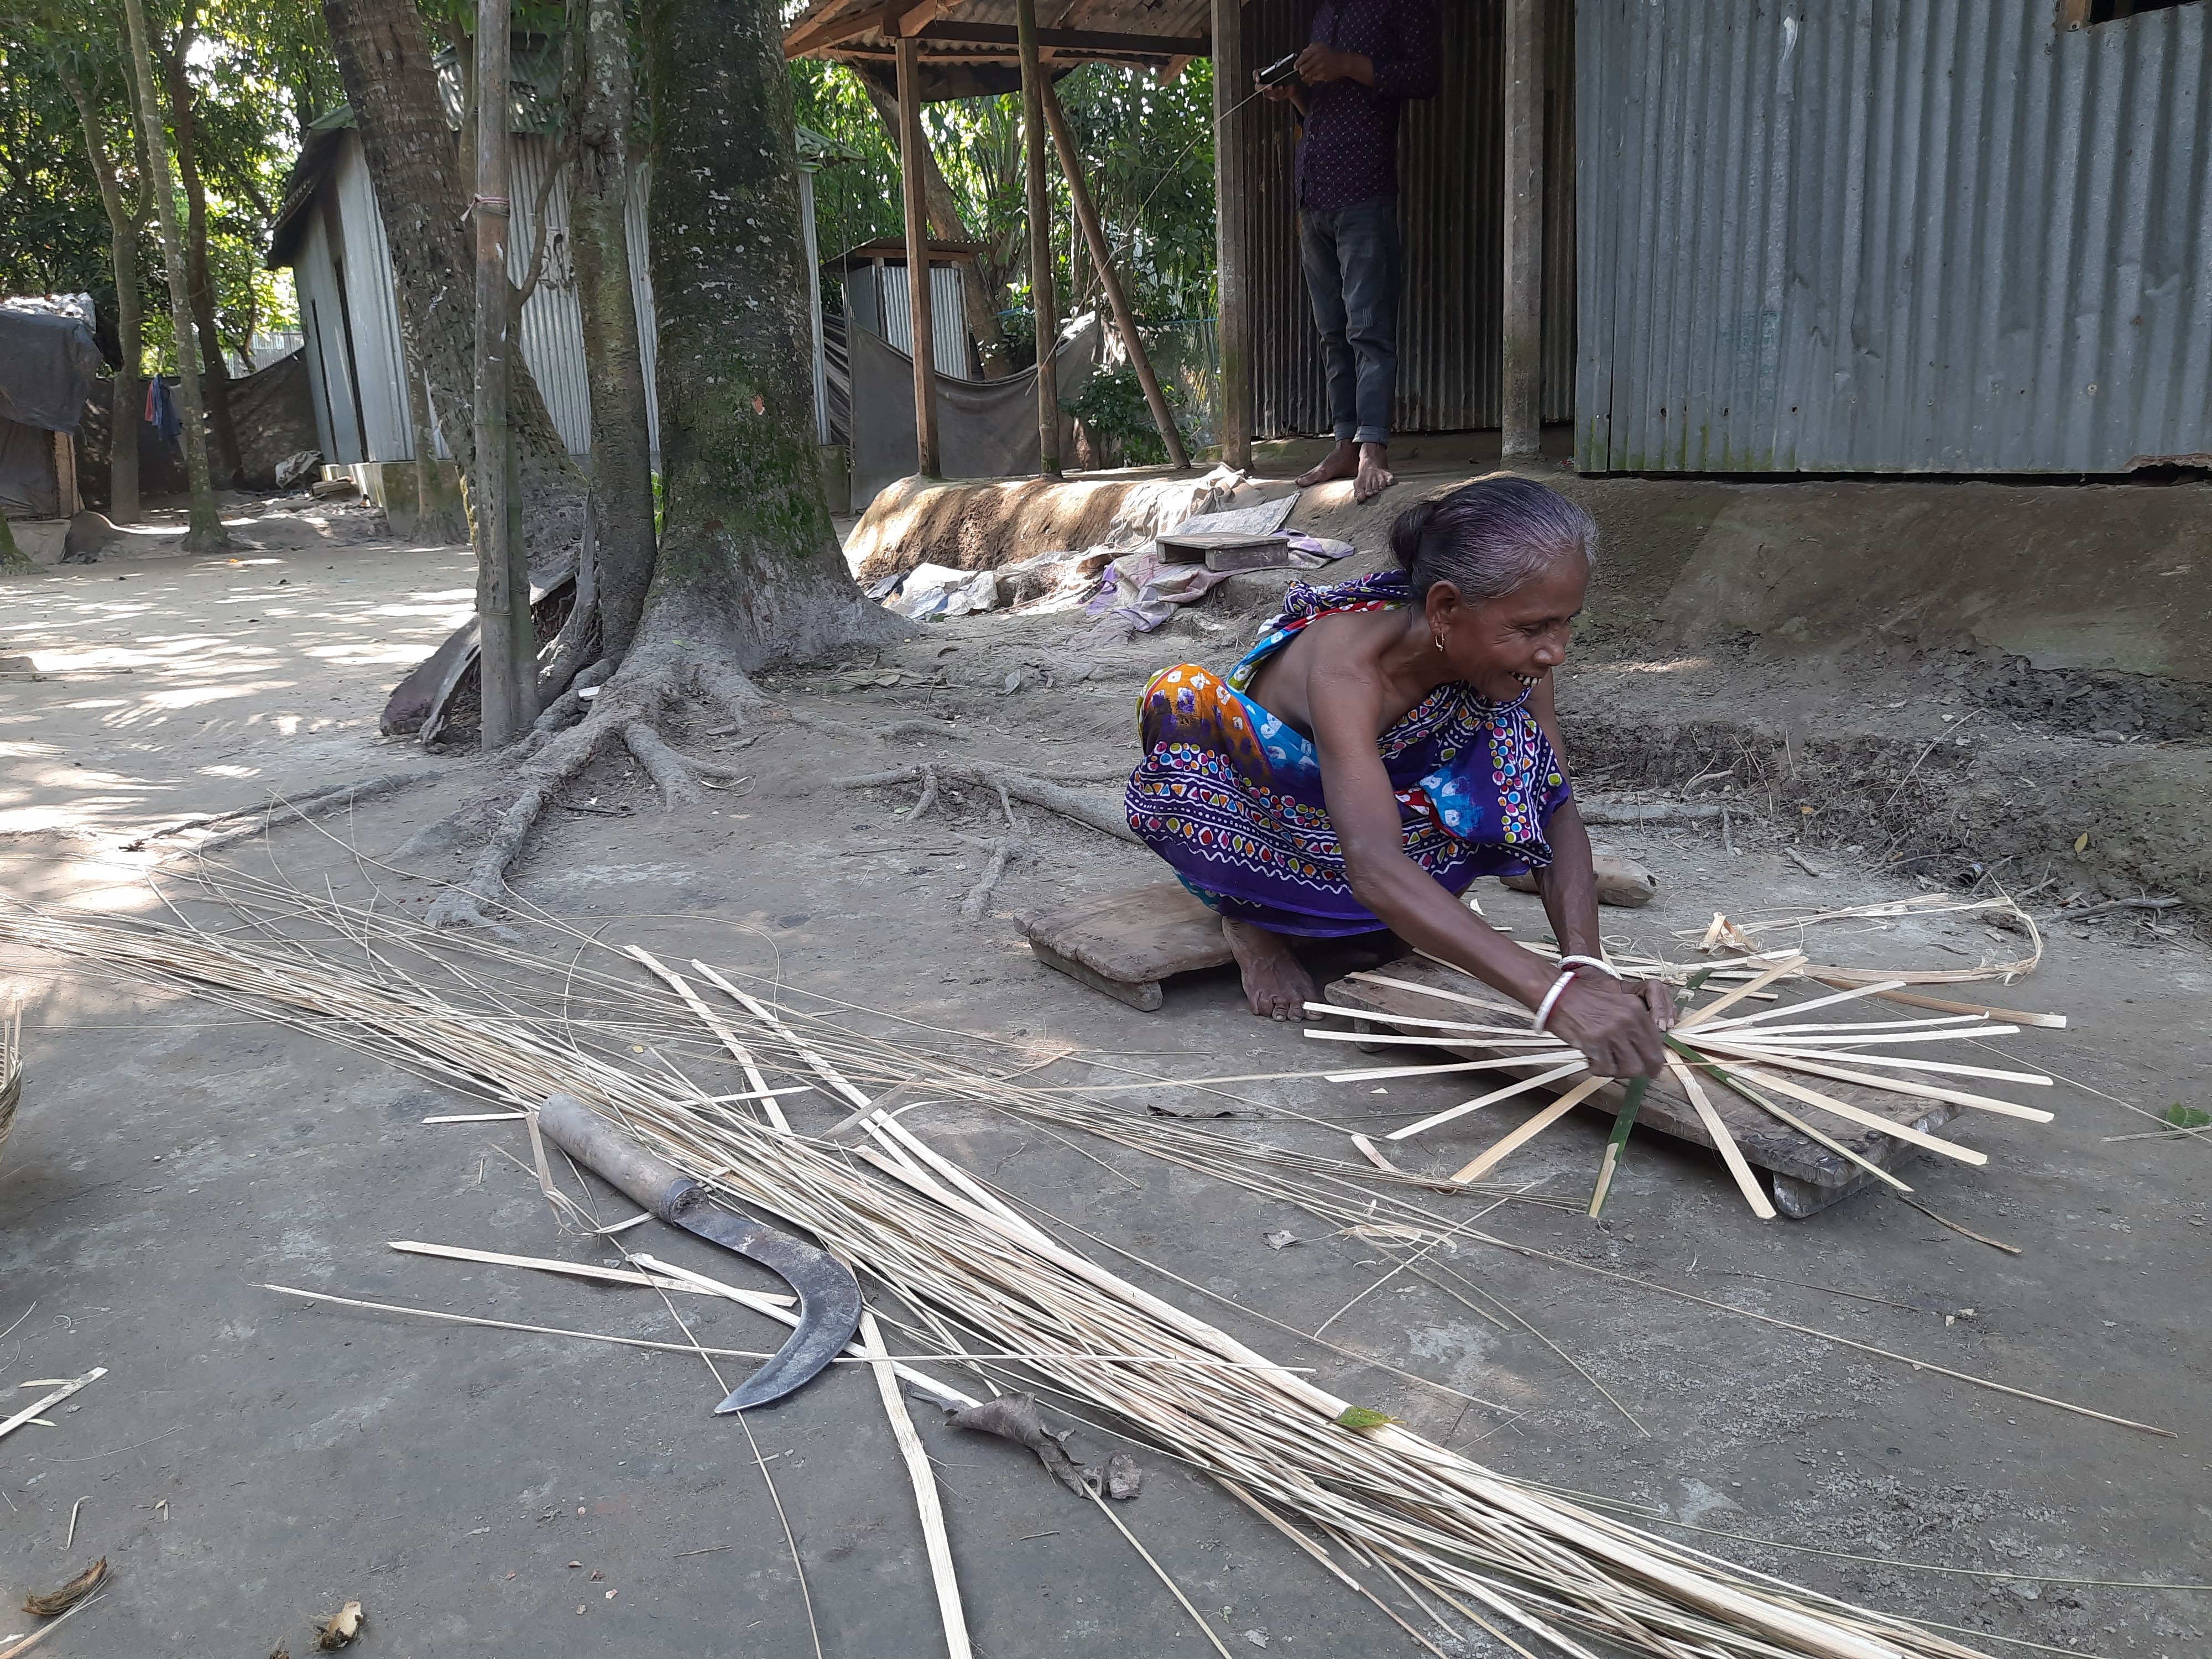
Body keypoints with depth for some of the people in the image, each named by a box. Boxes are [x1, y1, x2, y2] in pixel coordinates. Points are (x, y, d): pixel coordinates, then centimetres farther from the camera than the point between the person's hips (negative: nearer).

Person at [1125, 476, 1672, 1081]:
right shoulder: (1348, 667, -39)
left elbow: (1556, 809, -20)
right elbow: (1373, 866, -52)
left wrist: (1586, 966, -38)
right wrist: (1554, 994, -60)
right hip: (1255, 825, -5)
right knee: (1180, 696, -36)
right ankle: (1248, 916, -11)